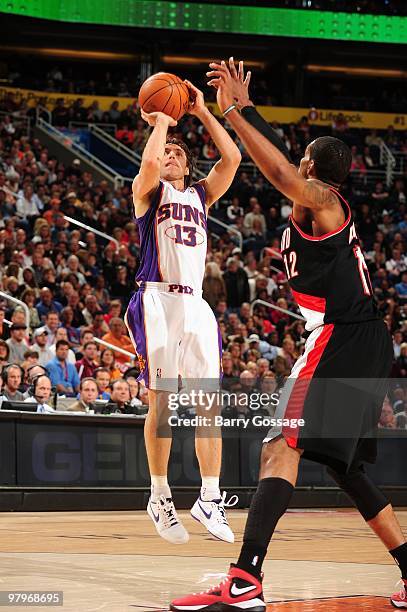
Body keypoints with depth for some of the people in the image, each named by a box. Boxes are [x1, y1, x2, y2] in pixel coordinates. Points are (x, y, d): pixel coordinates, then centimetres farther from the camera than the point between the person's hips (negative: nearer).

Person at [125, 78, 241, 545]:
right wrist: (160, 121, -1)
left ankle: (209, 498, 3)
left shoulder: (200, 194, 20)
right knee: (162, 401, -6)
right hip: (158, 300, -5)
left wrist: (202, 112, 8)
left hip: (196, 304, 5)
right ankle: (160, 497, 2)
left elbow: (231, 158, 7)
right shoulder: (148, 191, 7)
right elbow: (148, 162, -16)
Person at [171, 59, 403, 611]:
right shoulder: (326, 206, 21)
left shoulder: (321, 201, -5)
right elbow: (284, 162, 34)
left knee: (281, 447, -20)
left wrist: (231, 112, -23)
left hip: (339, 338, -10)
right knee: (342, 465, 20)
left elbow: (283, 171, -25)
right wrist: (245, 107, 35)